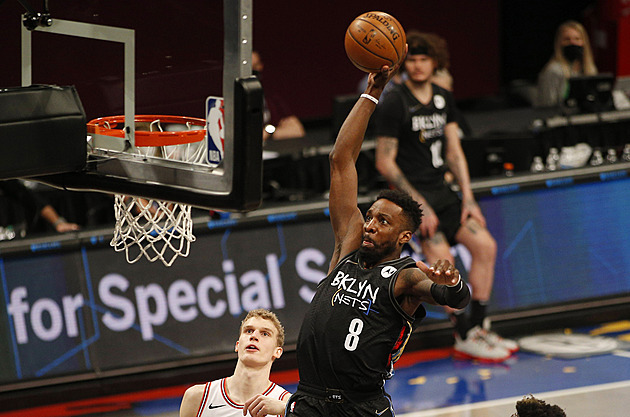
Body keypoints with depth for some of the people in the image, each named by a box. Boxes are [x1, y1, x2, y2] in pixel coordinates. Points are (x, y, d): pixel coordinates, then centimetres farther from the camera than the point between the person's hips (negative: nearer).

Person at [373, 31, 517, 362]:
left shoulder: (443, 99, 10)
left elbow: (453, 151, 14)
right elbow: (384, 163, -12)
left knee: (485, 245, 0)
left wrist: (468, 199, 5)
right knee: (441, 256, -21)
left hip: (441, 191, 7)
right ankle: (464, 337, -13)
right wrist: (419, 205, -16)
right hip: (410, 193, -7)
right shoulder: (394, 104, -11)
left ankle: (477, 327, 9)